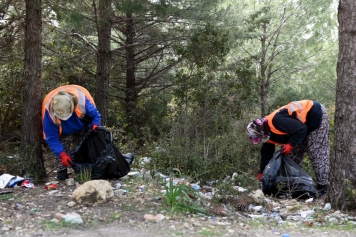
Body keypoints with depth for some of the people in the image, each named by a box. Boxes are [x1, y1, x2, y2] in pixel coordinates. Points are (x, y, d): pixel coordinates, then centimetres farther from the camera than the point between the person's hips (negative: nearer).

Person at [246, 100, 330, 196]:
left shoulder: (277, 121, -33)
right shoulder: (268, 133, -2)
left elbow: (301, 129, -30)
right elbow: (266, 153, 9)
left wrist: (290, 144, -27)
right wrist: (262, 172, 9)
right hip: (305, 123, 10)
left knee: (316, 152, -11)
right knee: (295, 152, 9)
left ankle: (322, 186, -7)